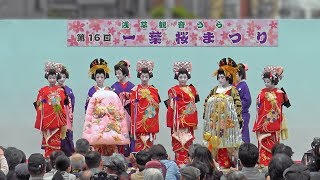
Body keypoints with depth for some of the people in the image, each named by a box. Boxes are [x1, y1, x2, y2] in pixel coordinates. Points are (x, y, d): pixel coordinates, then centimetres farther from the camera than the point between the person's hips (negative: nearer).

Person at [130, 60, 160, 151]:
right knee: (140, 145, -7)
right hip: (140, 121, -3)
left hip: (151, 122, 3)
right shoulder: (135, 90, 2)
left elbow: (157, 105, 11)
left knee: (149, 143, 2)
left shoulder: (154, 90, 11)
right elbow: (133, 105, -1)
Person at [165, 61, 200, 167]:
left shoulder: (192, 89, 12)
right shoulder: (173, 90, -1)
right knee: (179, 142, -9)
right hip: (179, 121, -4)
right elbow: (171, 107, -4)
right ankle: (180, 163, -10)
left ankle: (187, 163, 9)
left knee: (188, 142, 6)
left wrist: (195, 121, 11)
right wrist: (172, 122, -13)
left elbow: (194, 104, 16)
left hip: (190, 121, 4)